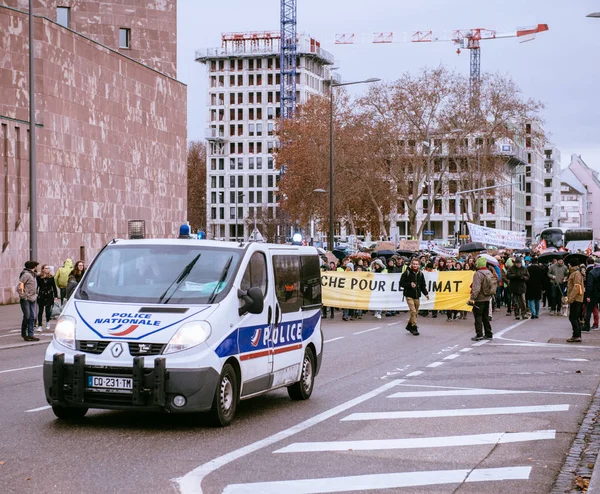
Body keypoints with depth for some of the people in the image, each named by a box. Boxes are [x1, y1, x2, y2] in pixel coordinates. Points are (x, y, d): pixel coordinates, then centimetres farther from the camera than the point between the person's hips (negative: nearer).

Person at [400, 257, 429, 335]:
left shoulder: (420, 274, 9)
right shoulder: (407, 273, -5)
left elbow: (423, 285, 14)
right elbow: (401, 283, -5)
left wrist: (426, 293, 1)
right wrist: (410, 284, -18)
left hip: (417, 296, 5)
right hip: (409, 295, -5)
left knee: (415, 312, 12)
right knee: (413, 311, -15)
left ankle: (409, 325, 30)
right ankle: (414, 327, -9)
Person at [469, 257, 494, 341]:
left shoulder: (478, 274, -17)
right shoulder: (489, 273, 10)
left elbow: (476, 288, -24)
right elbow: (492, 284, 18)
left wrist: (472, 298, -21)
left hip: (479, 299, -8)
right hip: (487, 298, 8)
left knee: (478, 316, -2)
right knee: (485, 316, 15)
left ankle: (479, 334, -5)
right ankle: (488, 334, 18)